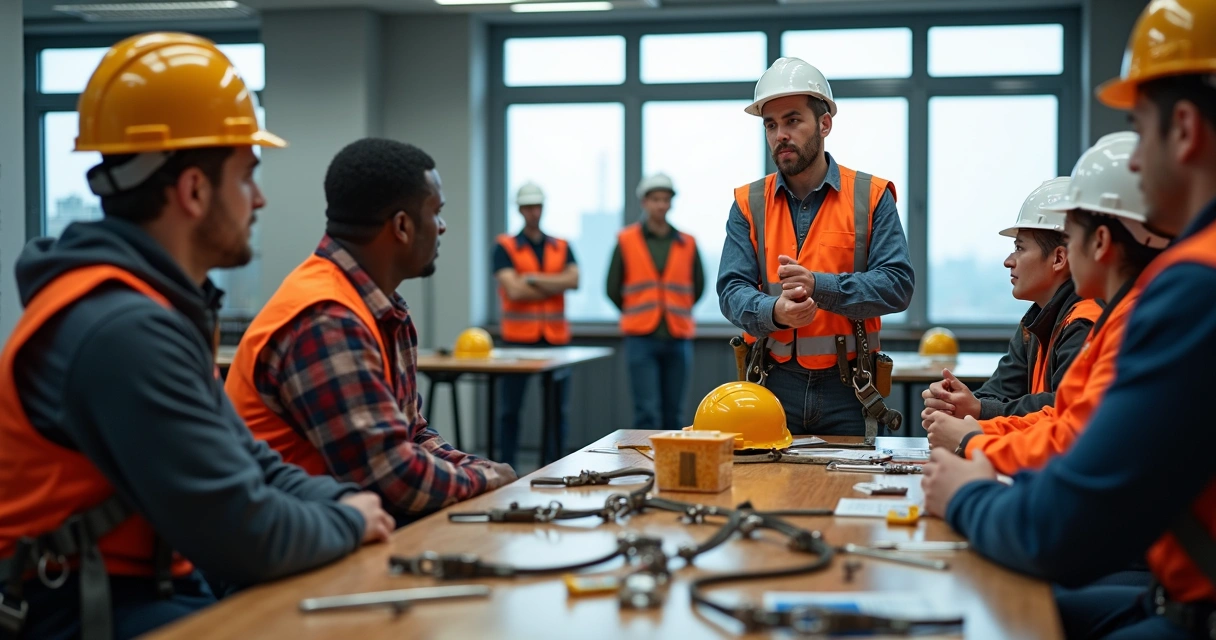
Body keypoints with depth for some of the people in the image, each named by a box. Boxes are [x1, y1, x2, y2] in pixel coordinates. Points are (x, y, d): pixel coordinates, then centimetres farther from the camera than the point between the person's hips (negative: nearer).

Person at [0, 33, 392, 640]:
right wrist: (348, 522, -8)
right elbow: (243, 537, -26)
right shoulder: (125, 330, -24)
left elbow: (241, 460, 16)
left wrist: (340, 499, -2)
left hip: (150, 586, 10)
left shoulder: (157, 304, 11)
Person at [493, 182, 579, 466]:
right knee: (511, 407, 2)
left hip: (555, 337, 3)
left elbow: (573, 279, -5)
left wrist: (533, 279, -12)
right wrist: (555, 286, -5)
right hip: (518, 338, -3)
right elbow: (513, 290, -11)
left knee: (558, 408, 3)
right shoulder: (505, 247, 2)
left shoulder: (561, 247, 12)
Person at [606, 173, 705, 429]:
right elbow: (613, 288, 8)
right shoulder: (626, 241, 2)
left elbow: (698, 286, 17)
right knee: (647, 411, -7)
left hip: (678, 339, 2)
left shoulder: (687, 244, 7)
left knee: (674, 414, 7)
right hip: (641, 339, -2)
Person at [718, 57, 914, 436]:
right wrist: (775, 311, -23)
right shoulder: (749, 204, 7)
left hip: (847, 389, -1)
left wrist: (819, 285, -20)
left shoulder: (871, 196, 2)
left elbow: (897, 285, -7)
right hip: (774, 385, 1)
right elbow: (732, 290, -1)